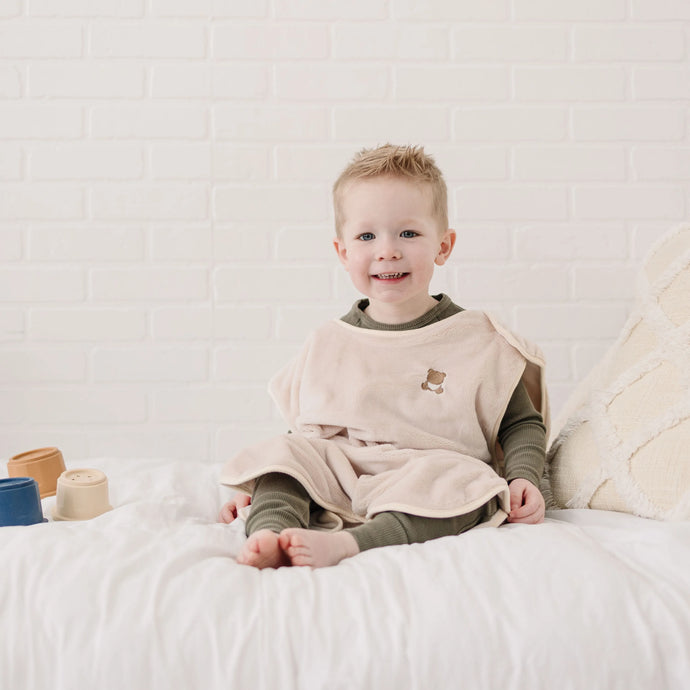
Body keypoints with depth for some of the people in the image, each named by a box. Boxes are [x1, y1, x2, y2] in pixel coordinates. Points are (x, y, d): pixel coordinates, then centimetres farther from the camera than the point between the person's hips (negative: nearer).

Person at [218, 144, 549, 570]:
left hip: (434, 470, -3)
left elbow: (522, 423, 10)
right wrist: (255, 487, 10)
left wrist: (523, 479, -9)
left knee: (456, 482, -34)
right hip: (335, 479, 3)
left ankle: (346, 544, -44)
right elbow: (303, 428, 19)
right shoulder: (328, 344, 11)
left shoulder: (477, 339, 4)